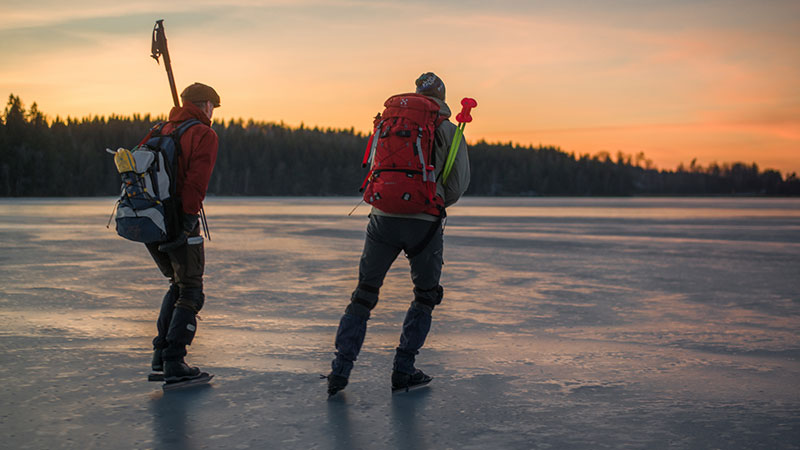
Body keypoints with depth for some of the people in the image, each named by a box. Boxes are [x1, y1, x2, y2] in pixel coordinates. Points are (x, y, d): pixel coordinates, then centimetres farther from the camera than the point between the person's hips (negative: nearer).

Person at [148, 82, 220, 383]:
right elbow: (196, 183, -16)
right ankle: (174, 363, -1)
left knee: (178, 284, 22)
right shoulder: (204, 135, -4)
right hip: (177, 222, -7)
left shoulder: (162, 132, 17)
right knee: (191, 293, 4)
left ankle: (161, 354, 20)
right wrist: (187, 226, -19)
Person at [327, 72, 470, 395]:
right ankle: (403, 370, 16)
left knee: (364, 293, 14)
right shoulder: (450, 132, 6)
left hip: (384, 219, 2)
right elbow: (459, 183, 4)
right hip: (425, 222, -2)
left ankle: (340, 370, 8)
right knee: (426, 296, 18)